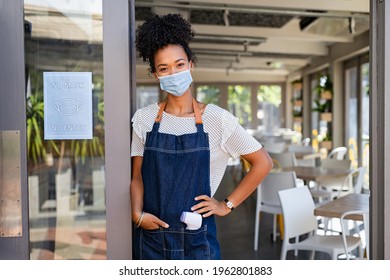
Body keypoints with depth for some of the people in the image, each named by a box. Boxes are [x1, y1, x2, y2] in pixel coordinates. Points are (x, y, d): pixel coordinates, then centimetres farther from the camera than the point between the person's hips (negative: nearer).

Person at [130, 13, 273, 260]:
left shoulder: (217, 119, -7)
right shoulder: (144, 118, 0)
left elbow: (263, 162, -1)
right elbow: (138, 176, 5)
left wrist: (227, 205, -2)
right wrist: (137, 214, -12)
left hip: (197, 237, -2)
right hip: (152, 234, 2)